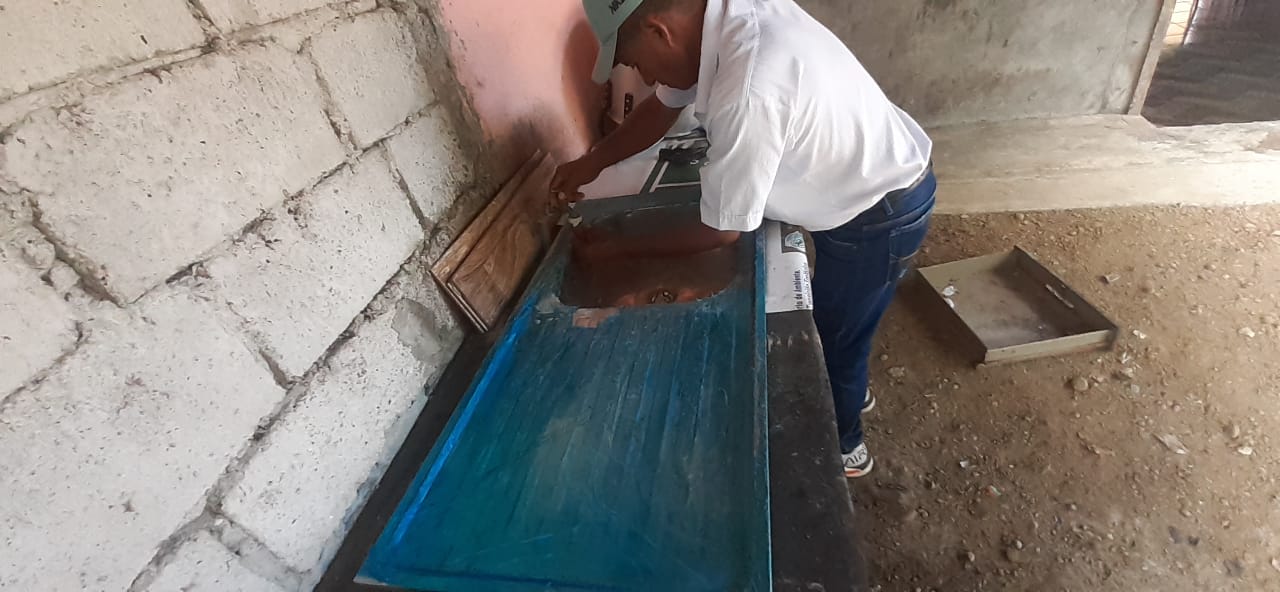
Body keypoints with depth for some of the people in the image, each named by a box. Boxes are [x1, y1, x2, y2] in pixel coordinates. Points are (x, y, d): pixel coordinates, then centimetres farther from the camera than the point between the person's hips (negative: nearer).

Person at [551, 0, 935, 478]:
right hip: (862, 190, 8)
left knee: (834, 339, 12)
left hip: (880, 215, -8)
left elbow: (721, 231, -26)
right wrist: (592, 162, 0)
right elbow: (662, 106, 8)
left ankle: (842, 447, 39)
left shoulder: (750, 92, -38)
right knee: (833, 322, 27)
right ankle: (850, 392, 56)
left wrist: (617, 250, -14)